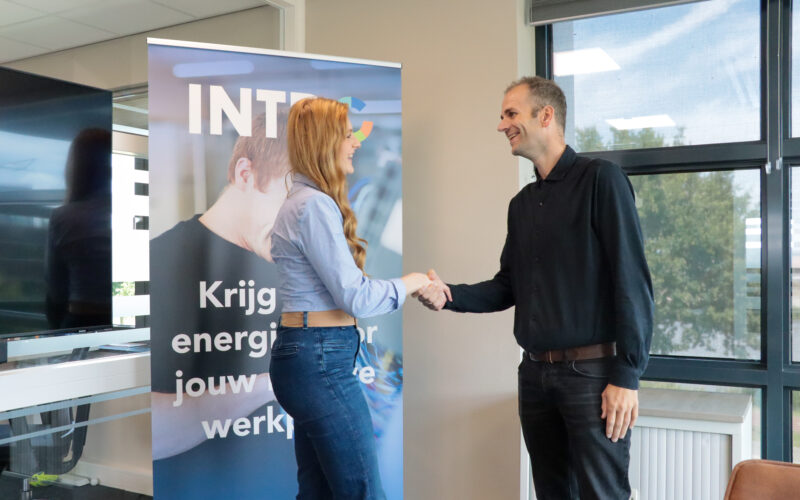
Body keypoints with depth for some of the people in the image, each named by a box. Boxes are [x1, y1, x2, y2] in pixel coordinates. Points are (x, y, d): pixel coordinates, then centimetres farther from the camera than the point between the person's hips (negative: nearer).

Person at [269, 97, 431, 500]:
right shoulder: (315, 205, -15)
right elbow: (355, 296, -17)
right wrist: (412, 282, -2)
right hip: (321, 360, -10)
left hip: (305, 356, 10)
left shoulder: (304, 200, 16)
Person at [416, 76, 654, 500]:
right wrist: (450, 295, -3)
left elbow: (632, 281, -13)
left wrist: (626, 375, -17)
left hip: (591, 371, -6)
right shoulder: (521, 203, 13)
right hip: (535, 373, 7)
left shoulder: (600, 179, -8)